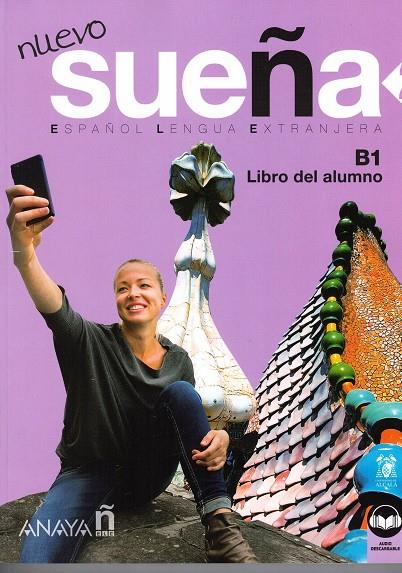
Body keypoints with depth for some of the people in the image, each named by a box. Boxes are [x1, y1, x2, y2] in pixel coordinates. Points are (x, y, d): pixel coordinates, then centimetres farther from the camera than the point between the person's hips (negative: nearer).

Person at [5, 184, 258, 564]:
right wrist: (24, 255, -55)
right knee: (36, 559, -37)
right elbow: (56, 311, -32)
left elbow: (191, 420, 5)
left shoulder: (178, 359, 2)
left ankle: (220, 529, -25)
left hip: (150, 474, 5)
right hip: (89, 473, -4)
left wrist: (217, 437, -22)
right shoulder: (91, 344, -10)